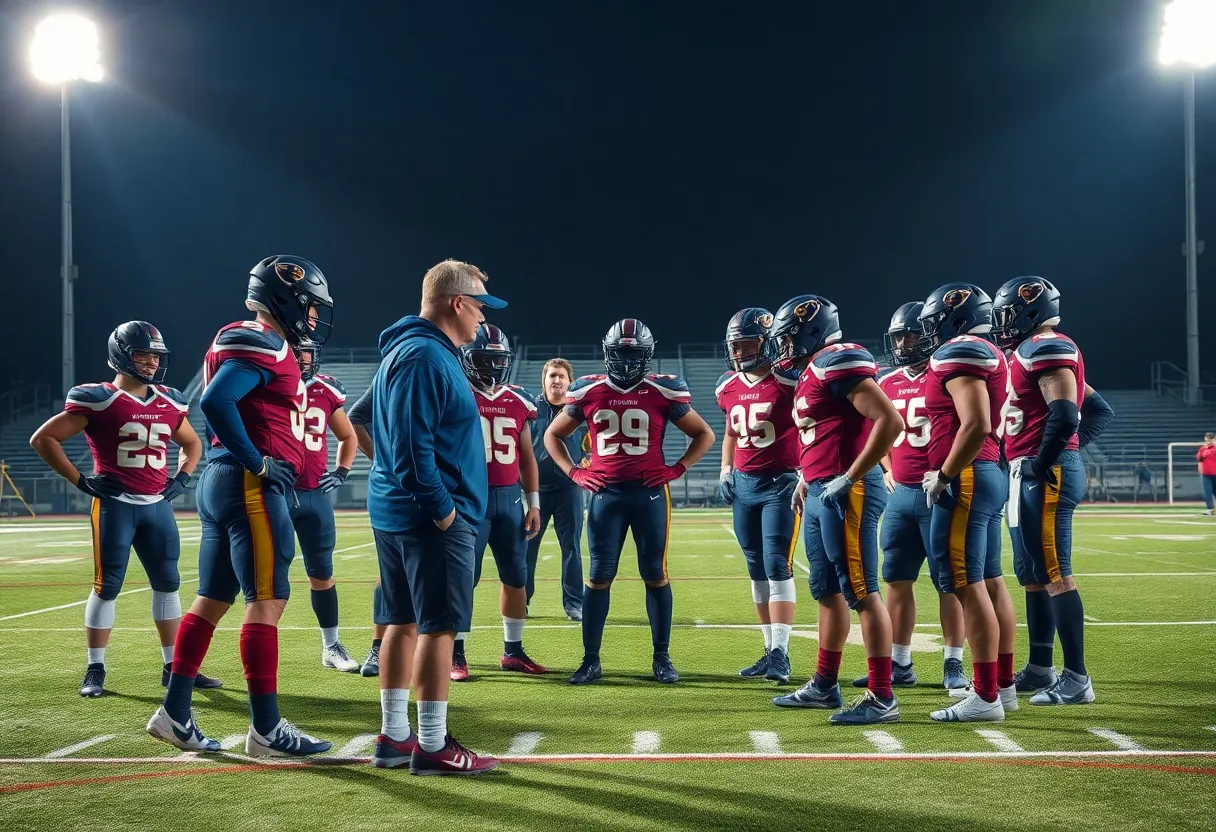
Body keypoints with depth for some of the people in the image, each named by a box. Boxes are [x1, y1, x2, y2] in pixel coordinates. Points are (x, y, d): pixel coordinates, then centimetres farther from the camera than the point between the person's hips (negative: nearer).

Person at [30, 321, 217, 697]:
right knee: (107, 586, -2)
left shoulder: (169, 402, 9)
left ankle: (174, 667, 16)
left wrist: (182, 477, 10)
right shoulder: (98, 399, -9)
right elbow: (43, 438, -8)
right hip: (115, 505, -6)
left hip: (158, 505, 6)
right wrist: (81, 481, -10)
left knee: (167, 583, 8)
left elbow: (192, 443, 27)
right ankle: (95, 671, 7)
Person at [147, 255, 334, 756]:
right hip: (253, 487, -10)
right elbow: (215, 401, -24)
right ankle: (266, 729, -3)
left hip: (222, 484, 10)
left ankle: (174, 714, 16)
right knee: (266, 601, -7)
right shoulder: (264, 344, -12)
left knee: (212, 600, 12)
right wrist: (257, 462, -18)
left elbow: (219, 406, 21)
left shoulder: (258, 344, 19)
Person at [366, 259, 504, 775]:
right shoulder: (427, 357, -16)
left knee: (404, 622, 13)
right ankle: (432, 747, -1)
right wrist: (443, 508, -18)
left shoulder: (404, 351, 16)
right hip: (429, 517, -10)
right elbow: (412, 444, -23)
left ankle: (393, 738, 20)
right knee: (438, 627, -5)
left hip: (394, 511, 10)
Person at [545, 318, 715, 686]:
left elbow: (704, 434, 8)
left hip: (649, 493, -1)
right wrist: (574, 473, 4)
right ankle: (591, 660, 8)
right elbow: (553, 435, 16)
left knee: (655, 575, 4)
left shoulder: (662, 393, -2)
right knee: (599, 576, 2)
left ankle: (662, 658, 13)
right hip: (605, 494, 1)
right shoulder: (588, 392, 3)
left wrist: (676, 470, -3)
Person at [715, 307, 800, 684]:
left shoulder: (789, 382, -11)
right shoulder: (729, 387, 9)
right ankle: (770, 652, 16)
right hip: (744, 484, 7)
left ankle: (780, 653, -9)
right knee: (756, 570, 9)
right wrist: (725, 472, 12)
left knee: (777, 567, -11)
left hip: (781, 483, -7)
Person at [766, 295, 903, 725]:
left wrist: (849, 479, -20)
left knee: (861, 592, -8)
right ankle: (824, 686, 27)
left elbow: (890, 421, -21)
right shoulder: (814, 371, 17)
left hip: (846, 493, -10)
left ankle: (882, 698, -5)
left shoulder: (837, 362, -14)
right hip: (820, 494, 10)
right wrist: (806, 479, 25)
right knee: (827, 591, 16)